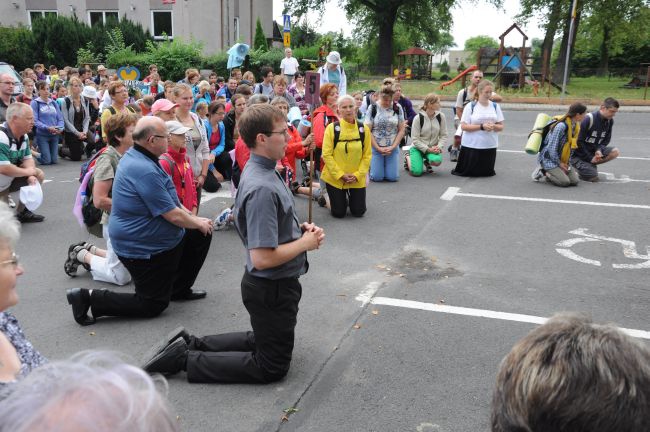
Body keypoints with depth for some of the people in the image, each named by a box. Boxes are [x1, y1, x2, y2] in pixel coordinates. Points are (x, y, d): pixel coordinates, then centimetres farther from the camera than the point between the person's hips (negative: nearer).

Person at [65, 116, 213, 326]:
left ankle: (179, 289, 27)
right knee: (153, 306, 3)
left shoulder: (136, 157, 3)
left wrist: (195, 219, 10)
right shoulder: (145, 171, -29)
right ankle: (90, 299, 2)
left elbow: (169, 202, 13)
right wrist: (199, 223, -6)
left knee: (202, 234, 16)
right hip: (144, 249, -10)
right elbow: (173, 215, -25)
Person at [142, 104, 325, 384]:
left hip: (271, 285, 10)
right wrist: (305, 243, -17)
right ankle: (182, 359, 4)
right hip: (272, 288, -9)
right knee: (272, 368, 8)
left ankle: (190, 343, 22)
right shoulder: (262, 188, -28)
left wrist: (298, 230, 1)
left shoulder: (261, 172, 3)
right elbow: (262, 258, -31)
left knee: (259, 341, 30)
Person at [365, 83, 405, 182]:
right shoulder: (373, 108, -5)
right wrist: (378, 148, -10)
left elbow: (401, 130, 2)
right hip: (376, 147, -1)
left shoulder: (397, 108, 0)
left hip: (393, 148, 1)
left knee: (392, 177, -3)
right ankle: (371, 164, 27)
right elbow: (368, 131, -6)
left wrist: (392, 147, -8)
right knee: (377, 177, -6)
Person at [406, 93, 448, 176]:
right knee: (417, 172, -19)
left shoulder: (441, 116, -5)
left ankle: (427, 162, 7)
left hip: (433, 148, 2)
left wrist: (439, 147, -17)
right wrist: (428, 149, -21)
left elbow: (443, 135, 0)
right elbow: (415, 139, -13)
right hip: (418, 147, -2)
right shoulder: (418, 118, -14)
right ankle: (408, 157, 16)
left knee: (437, 160, -32)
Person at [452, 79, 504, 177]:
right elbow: (464, 126, -11)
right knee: (468, 172, 6)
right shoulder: (471, 106, -5)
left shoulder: (495, 106, 6)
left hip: (490, 146, 3)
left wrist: (493, 126, -15)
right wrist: (482, 126, -20)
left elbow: (501, 127, 7)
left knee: (486, 172, 10)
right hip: (472, 145, -3)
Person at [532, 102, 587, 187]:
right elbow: (552, 148, -24)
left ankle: (550, 174, 12)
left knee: (575, 181, -7)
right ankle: (542, 171, -1)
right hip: (549, 159, -8)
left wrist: (567, 162, 2)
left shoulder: (575, 126, 4)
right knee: (564, 182, -22)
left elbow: (572, 146, 12)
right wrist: (559, 163, -13)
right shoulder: (561, 126, -24)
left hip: (562, 160, 8)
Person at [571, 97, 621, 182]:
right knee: (593, 178, -21)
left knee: (615, 152, -15)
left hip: (593, 151, 7)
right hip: (579, 154, -7)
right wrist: (590, 158, -15)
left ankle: (590, 165, -3)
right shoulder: (589, 119, -21)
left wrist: (599, 150, -15)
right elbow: (579, 141, -18)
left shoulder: (610, 121, -2)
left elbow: (606, 140, 7)